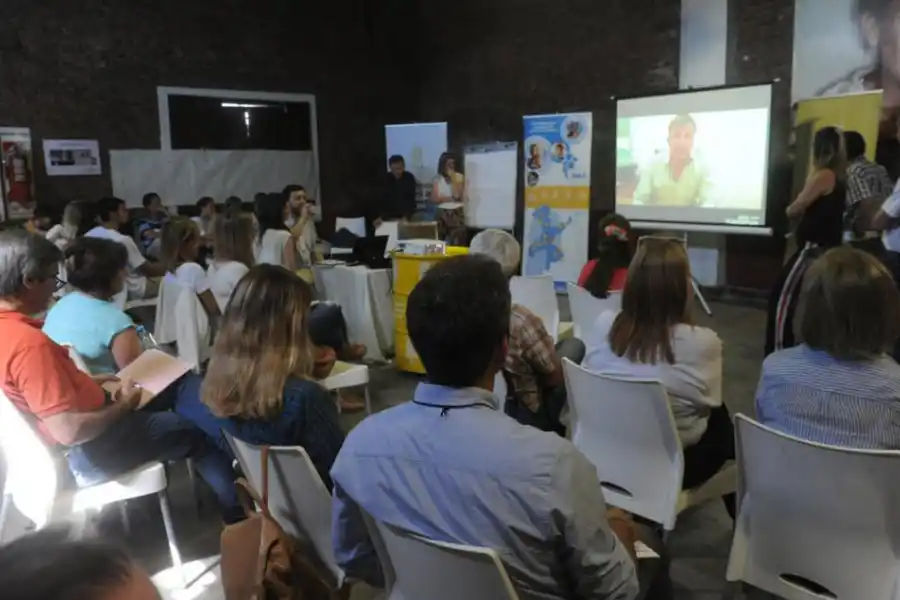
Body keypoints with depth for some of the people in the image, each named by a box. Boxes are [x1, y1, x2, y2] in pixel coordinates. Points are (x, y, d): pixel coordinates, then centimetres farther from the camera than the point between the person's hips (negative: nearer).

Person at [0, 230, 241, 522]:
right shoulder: (28, 344, -32)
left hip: (82, 424, 9)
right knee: (200, 431, 5)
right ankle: (238, 511, 23)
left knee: (182, 384, 14)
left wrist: (91, 382, 6)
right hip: (88, 451, -9)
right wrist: (124, 406, -17)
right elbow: (70, 431, -33)